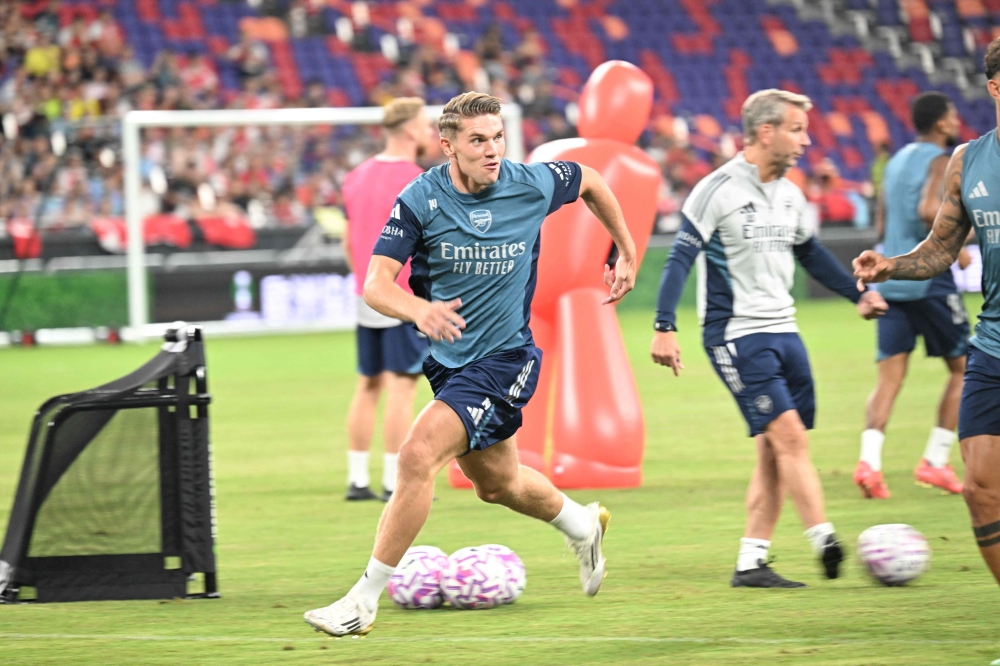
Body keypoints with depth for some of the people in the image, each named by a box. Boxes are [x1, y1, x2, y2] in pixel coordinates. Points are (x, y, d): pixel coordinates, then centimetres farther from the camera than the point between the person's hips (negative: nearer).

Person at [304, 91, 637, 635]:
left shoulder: (531, 185, -13)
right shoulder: (421, 200, -14)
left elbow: (590, 182, 10)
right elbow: (376, 284, -21)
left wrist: (627, 254, 16)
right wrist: (420, 310, -42)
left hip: (504, 360, -4)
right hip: (448, 359, 4)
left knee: (419, 453, -22)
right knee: (496, 483, 21)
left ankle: (365, 600, -16)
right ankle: (582, 526, 54)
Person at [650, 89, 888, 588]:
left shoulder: (789, 196, 13)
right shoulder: (718, 189, -10)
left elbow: (811, 254, 28)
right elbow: (680, 259, -11)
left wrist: (859, 293, 24)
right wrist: (664, 327, -16)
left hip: (783, 332, 8)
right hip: (737, 336, -8)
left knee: (774, 452, 4)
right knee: (790, 436, -17)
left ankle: (751, 562, 8)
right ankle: (825, 542, -20)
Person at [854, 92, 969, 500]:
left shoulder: (897, 161, 17)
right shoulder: (940, 161, -7)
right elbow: (929, 208, -25)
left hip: (891, 279, 7)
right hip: (929, 278, -7)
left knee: (889, 376, 1)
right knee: (963, 368, 8)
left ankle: (869, 459, -19)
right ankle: (935, 461, 4)